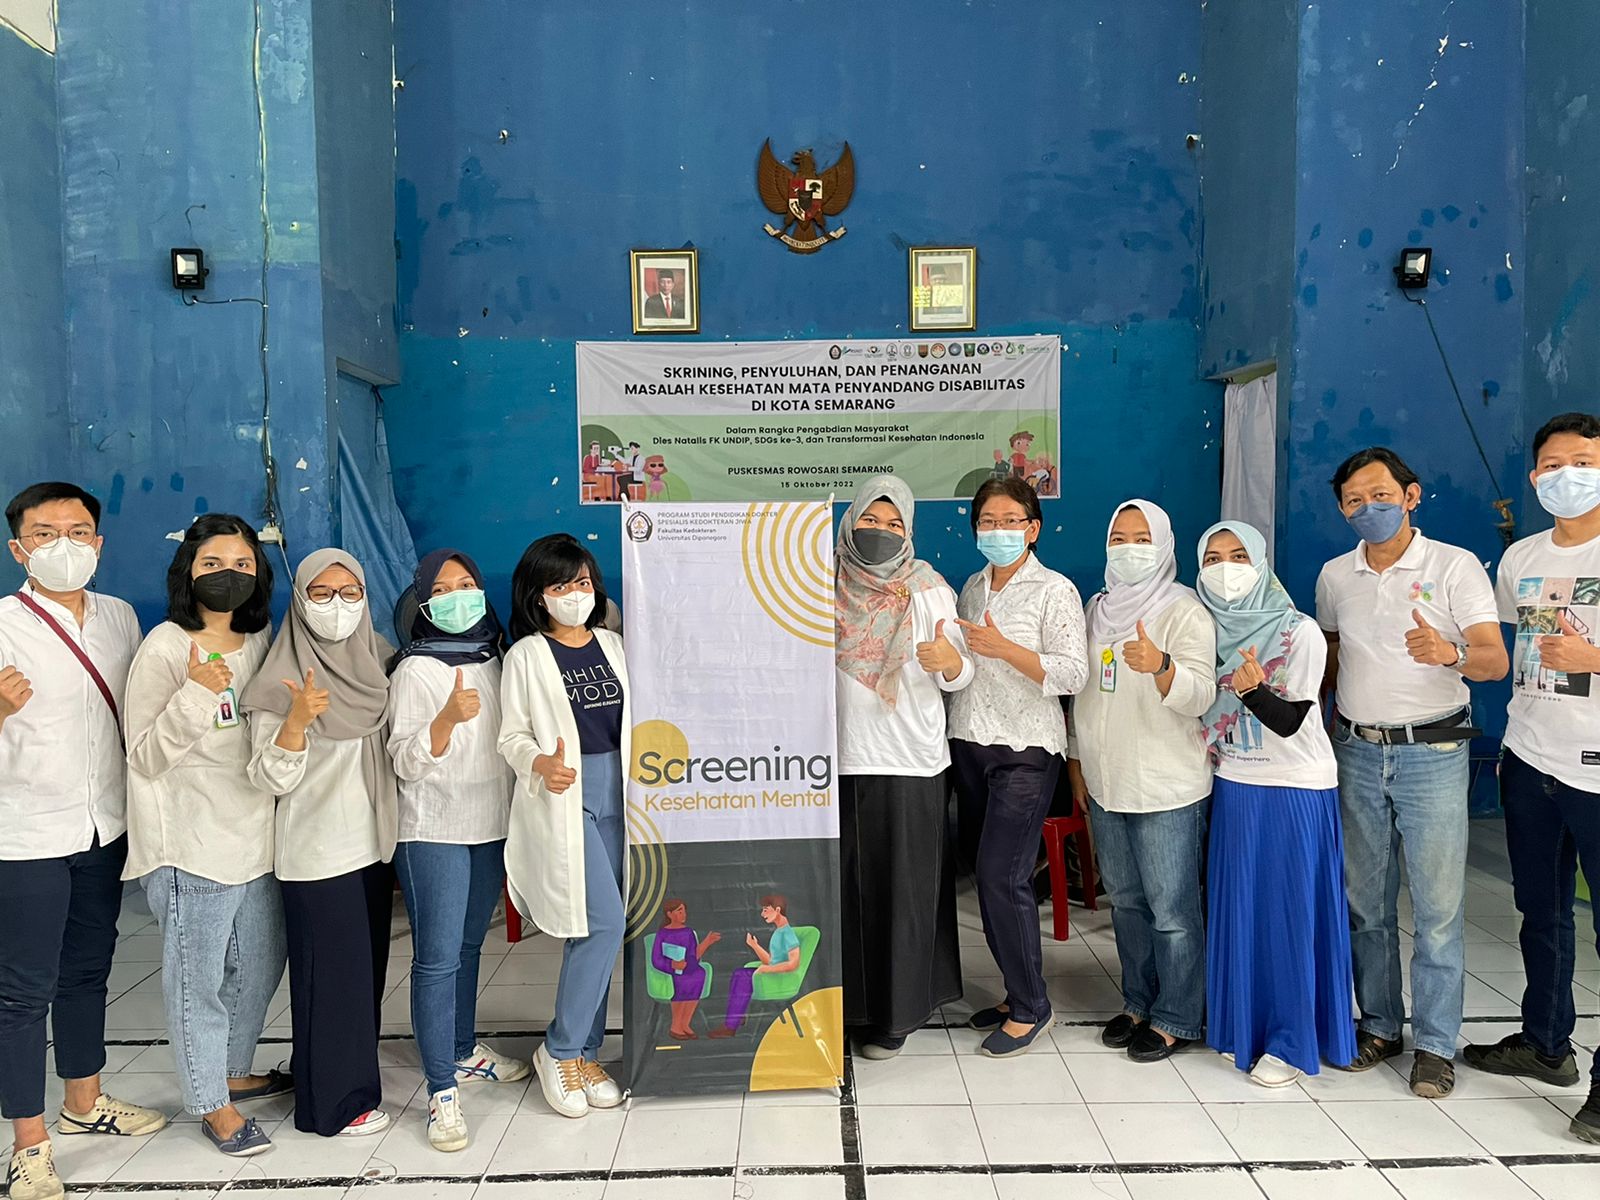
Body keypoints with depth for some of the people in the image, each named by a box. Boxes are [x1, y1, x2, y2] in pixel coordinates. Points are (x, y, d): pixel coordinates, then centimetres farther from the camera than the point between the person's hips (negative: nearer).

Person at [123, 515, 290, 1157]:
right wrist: (195, 694, -27)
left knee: (259, 968, 20)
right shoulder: (166, 648, -12)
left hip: (257, 836, 7)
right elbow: (145, 757, -16)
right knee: (198, 978, 6)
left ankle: (235, 1073, 40)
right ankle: (212, 1105, 23)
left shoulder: (261, 640, 7)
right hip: (192, 845, -7)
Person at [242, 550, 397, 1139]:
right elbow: (273, 778, -18)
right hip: (317, 851, -6)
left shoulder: (378, 661, 4)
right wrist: (296, 720, -33)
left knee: (368, 966, 16)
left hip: (373, 841, 6)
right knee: (332, 973, 3)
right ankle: (334, 1102, 18)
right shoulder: (283, 680, -13)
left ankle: (357, 1073, 33)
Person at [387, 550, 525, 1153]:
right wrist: (448, 718, -31)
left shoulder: (493, 660, 9)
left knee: (468, 946, 17)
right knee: (437, 957, -6)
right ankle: (442, 1091, 0)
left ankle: (464, 1051, 33)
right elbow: (406, 761, -15)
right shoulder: (415, 671, -9)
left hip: (491, 826, 6)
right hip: (434, 831, -6)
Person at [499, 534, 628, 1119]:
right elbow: (512, 736, -4)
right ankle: (560, 1050, 5)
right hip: (562, 801, -5)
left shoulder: (613, 646, 12)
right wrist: (540, 764, -23)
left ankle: (585, 1054, 21)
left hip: (614, 795, 5)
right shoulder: (527, 655, -1)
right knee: (605, 921, -13)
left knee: (593, 929, 8)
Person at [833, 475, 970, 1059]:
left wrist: (949, 659, -24)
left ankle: (894, 1012, 19)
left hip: (910, 766, -1)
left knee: (901, 889, 4)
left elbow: (960, 675, -3)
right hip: (839, 760, 2)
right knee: (839, 885, 6)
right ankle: (841, 1004, 22)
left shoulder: (929, 589, 1)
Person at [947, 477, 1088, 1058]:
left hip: (1025, 751, -6)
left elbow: (1073, 673, -14)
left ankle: (1029, 1007, 7)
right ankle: (1018, 990, 24)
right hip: (970, 747, 6)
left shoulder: (1054, 590, -6)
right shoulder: (972, 588, 13)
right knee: (987, 874, 9)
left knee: (1002, 876, -9)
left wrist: (1004, 649, -23)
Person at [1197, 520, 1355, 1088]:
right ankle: (1242, 1024, 24)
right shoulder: (1210, 630, 3)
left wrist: (1255, 688, -34)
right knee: (1238, 908, 9)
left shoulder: (1301, 633, -12)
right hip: (1235, 788, 5)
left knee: (1290, 912, 0)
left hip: (1296, 791, -4)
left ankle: (1291, 1041, 13)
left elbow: (1289, 721, -17)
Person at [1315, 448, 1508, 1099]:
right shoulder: (1334, 575, 8)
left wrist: (1450, 652, -34)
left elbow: (1495, 660, -14)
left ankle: (1435, 1044, 13)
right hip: (1357, 752, 4)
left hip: (1432, 753, -4)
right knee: (1365, 901, 11)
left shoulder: (1456, 566, -5)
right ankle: (1379, 1025, 25)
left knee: (1438, 907, 0)